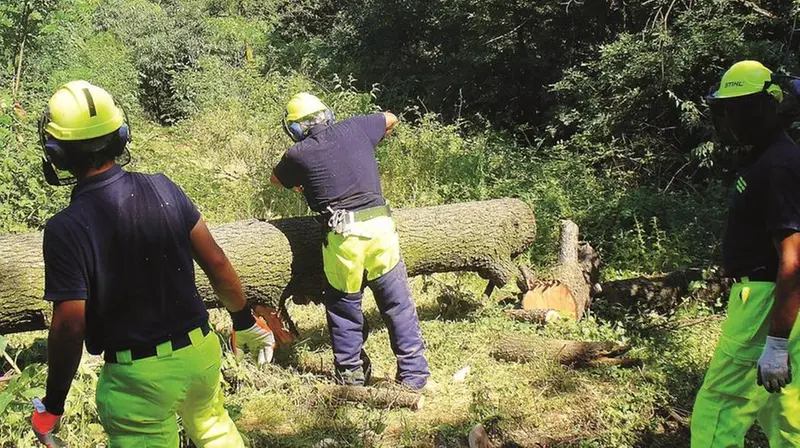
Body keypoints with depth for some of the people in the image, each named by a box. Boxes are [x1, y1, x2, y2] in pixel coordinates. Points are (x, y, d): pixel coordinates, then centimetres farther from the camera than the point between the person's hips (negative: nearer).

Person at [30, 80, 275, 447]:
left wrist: (53, 404, -2)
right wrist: (245, 322, 12)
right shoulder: (162, 188, -7)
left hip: (140, 374, -4)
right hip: (200, 351, 4)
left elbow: (70, 325, -17)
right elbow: (216, 262, -3)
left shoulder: (65, 229, -18)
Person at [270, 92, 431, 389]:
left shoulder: (298, 154, 6)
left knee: (344, 307, 15)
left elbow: (276, 179, 28)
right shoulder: (354, 129, 11)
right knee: (398, 304, 10)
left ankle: (351, 375, 23)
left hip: (342, 236, -2)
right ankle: (414, 373, 15)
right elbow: (390, 119, 31)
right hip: (379, 226, 2)